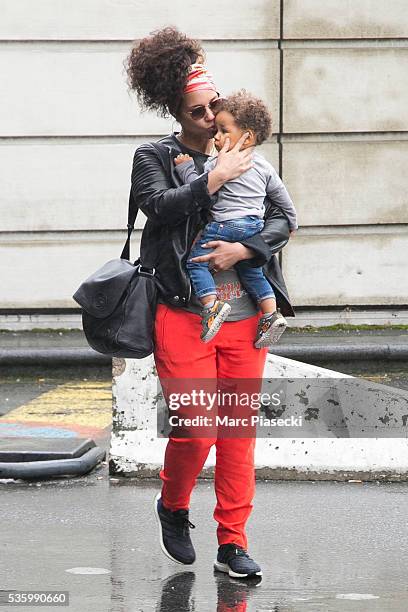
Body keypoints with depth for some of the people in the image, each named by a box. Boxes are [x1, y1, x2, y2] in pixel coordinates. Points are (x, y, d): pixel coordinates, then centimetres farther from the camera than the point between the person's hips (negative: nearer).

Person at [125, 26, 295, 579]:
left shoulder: (244, 158, 12)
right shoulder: (155, 157, 2)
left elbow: (282, 220, 5)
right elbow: (161, 205, -17)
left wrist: (243, 250, -11)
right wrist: (216, 178, -14)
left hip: (244, 316, 4)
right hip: (184, 316, -4)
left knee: (239, 430, 3)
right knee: (195, 431, -8)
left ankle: (233, 543, 11)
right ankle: (173, 508, 22)